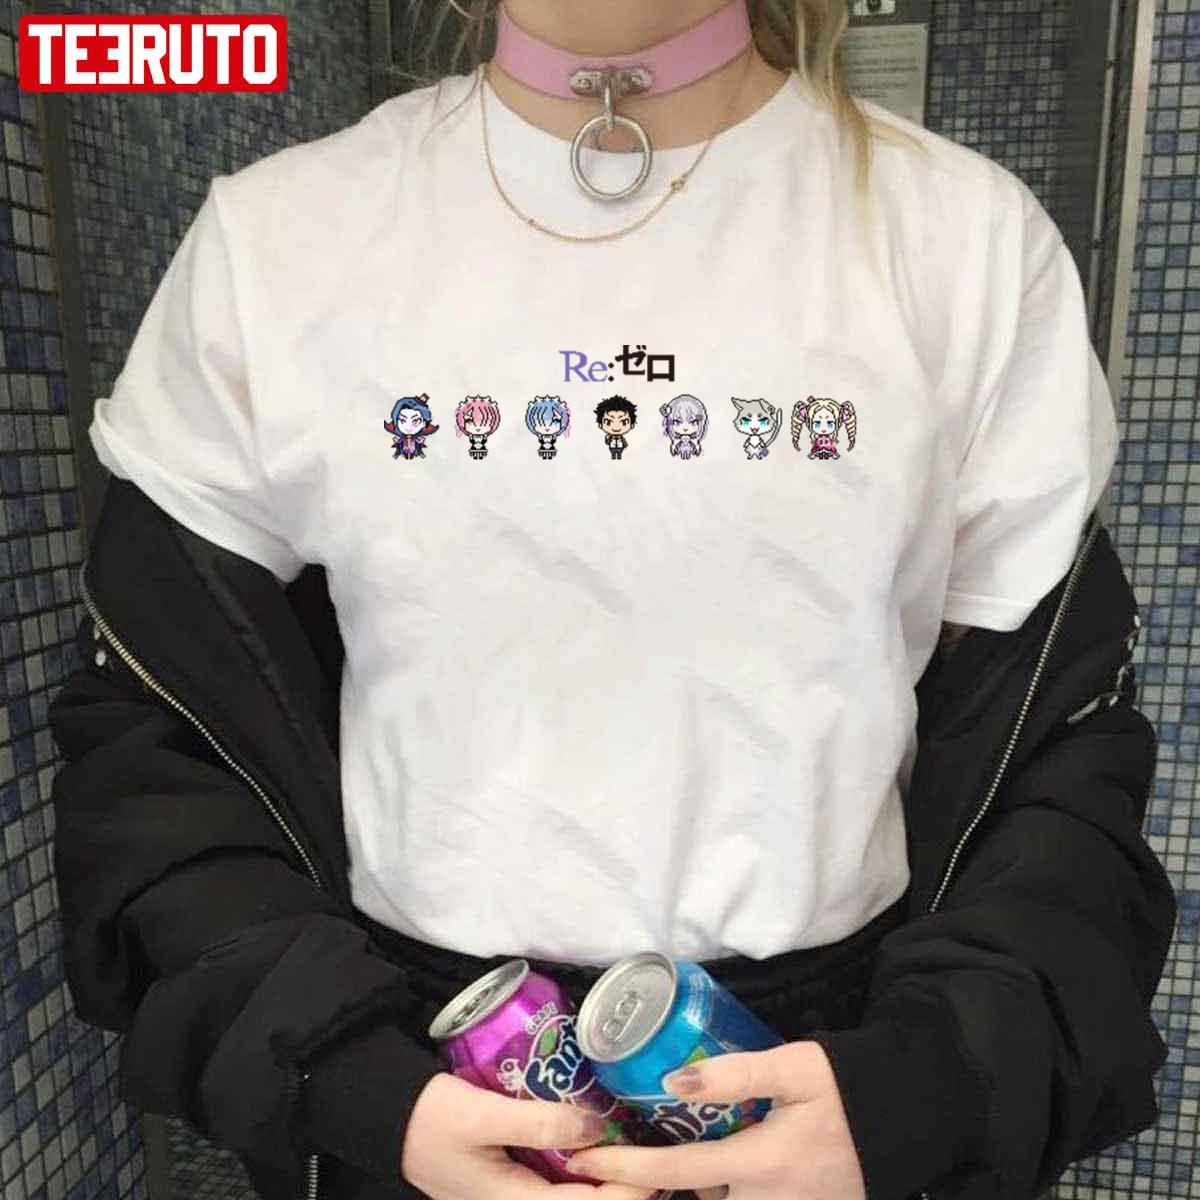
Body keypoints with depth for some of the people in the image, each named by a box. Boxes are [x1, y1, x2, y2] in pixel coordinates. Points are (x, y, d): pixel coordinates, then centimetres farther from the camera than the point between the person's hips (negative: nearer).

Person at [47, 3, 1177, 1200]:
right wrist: (349, 1084, -14)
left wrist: (926, 1086, -17)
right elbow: (160, 734, -3)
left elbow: (1054, 751, -3)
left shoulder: (968, 239, -8)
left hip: (841, 1076, 1)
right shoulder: (270, 240, -7)